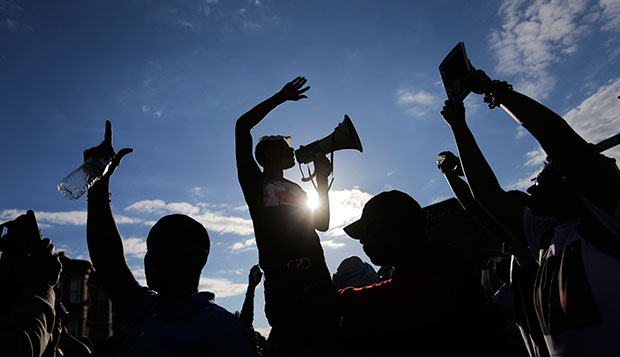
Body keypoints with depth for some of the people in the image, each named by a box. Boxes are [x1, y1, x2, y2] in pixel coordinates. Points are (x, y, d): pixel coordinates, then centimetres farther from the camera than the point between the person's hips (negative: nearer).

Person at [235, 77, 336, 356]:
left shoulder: (296, 189, 28)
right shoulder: (254, 181, 11)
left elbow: (322, 224, 21)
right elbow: (242, 127, 3)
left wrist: (322, 179, 21)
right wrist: (279, 98, 9)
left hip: (317, 274, 5)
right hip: (281, 278, -5)